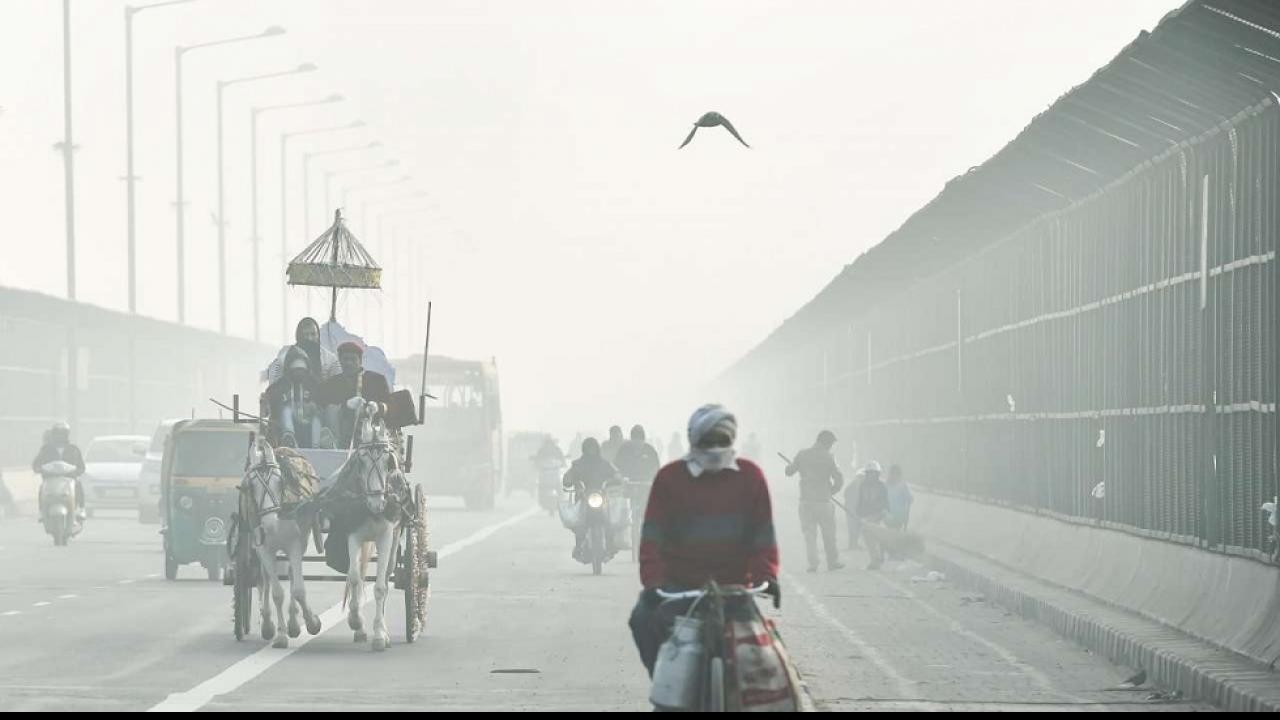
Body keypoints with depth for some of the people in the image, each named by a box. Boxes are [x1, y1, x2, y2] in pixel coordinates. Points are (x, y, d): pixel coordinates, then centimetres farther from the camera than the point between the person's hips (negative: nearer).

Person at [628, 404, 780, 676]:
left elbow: (762, 534, 2)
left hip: (733, 584, 1)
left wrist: (766, 576, -13)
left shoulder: (750, 476, 3)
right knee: (644, 618, -22)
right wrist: (653, 581, -20)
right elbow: (652, 536, -6)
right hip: (678, 583, -1)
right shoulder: (670, 478, 0)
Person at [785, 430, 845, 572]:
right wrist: (831, 491, 9)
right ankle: (832, 562, 17)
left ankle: (813, 563, -1)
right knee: (829, 534, 10)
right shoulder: (827, 457, -8)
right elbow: (839, 479, -10)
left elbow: (789, 471, 9)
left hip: (806, 500, 2)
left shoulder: (802, 454, 0)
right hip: (823, 500, -2)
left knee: (809, 533, 6)